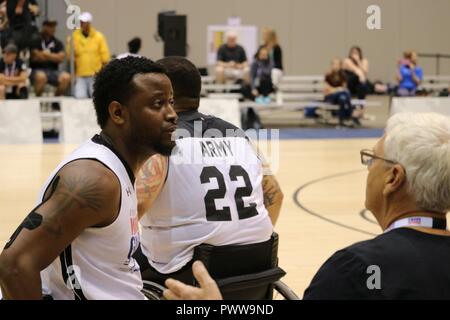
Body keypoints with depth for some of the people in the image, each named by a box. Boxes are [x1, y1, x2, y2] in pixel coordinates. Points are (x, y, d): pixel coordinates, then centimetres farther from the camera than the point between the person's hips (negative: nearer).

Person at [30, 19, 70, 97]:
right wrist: (53, 57, -2)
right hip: (37, 70, -4)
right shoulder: (36, 41, 1)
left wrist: (46, 54, -5)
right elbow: (35, 57, -10)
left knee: (66, 77, -26)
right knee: (41, 76, -39)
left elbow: (61, 58, -1)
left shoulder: (57, 43, 12)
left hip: (53, 71, 4)